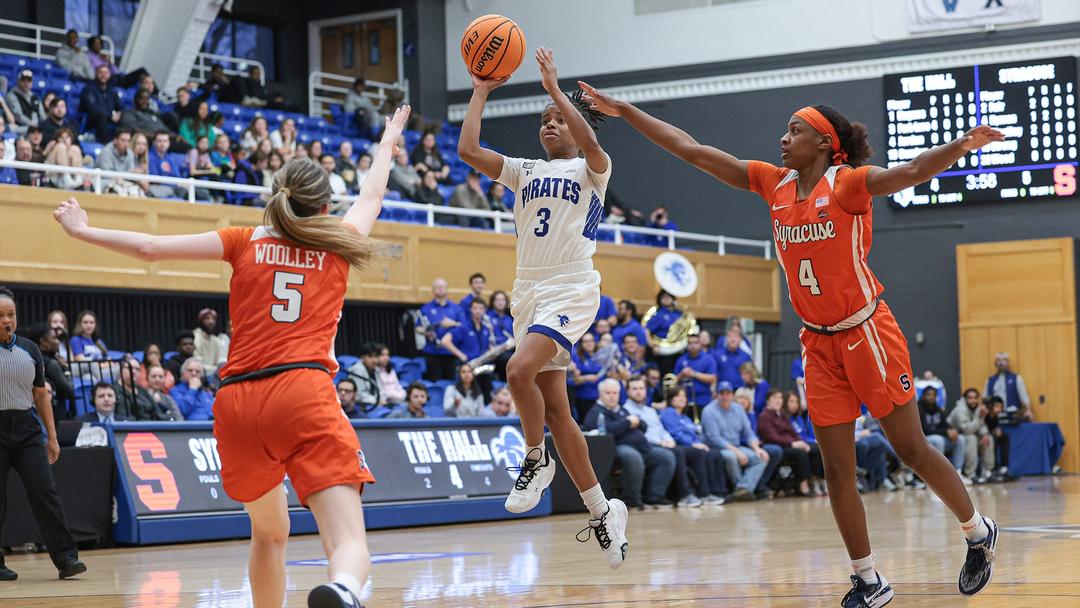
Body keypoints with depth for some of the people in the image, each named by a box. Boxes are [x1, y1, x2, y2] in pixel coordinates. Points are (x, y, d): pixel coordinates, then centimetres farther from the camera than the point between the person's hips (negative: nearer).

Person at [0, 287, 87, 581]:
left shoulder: (29, 349, 12)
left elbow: (41, 394, 16)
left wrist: (52, 437, 14)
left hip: (26, 428, 3)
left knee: (44, 493, -6)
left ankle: (65, 558, -8)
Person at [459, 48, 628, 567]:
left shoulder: (591, 169, 3)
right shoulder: (525, 172, 18)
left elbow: (588, 141, -22)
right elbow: (467, 151, 5)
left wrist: (555, 89, -19)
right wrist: (481, 92, 8)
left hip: (571, 290, -7)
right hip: (529, 291, 7)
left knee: (520, 369, -30)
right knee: (555, 409, 5)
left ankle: (536, 460, -5)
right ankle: (603, 513, 14)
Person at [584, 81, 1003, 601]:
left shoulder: (848, 183, -12)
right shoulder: (774, 184, 4)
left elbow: (911, 172, -30)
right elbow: (692, 151, 6)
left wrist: (962, 145, -49)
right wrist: (624, 112, 7)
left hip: (867, 333, -5)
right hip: (820, 344, 6)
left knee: (912, 449, 1)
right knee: (837, 470, 3)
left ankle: (979, 532, 24)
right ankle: (868, 582, 12)